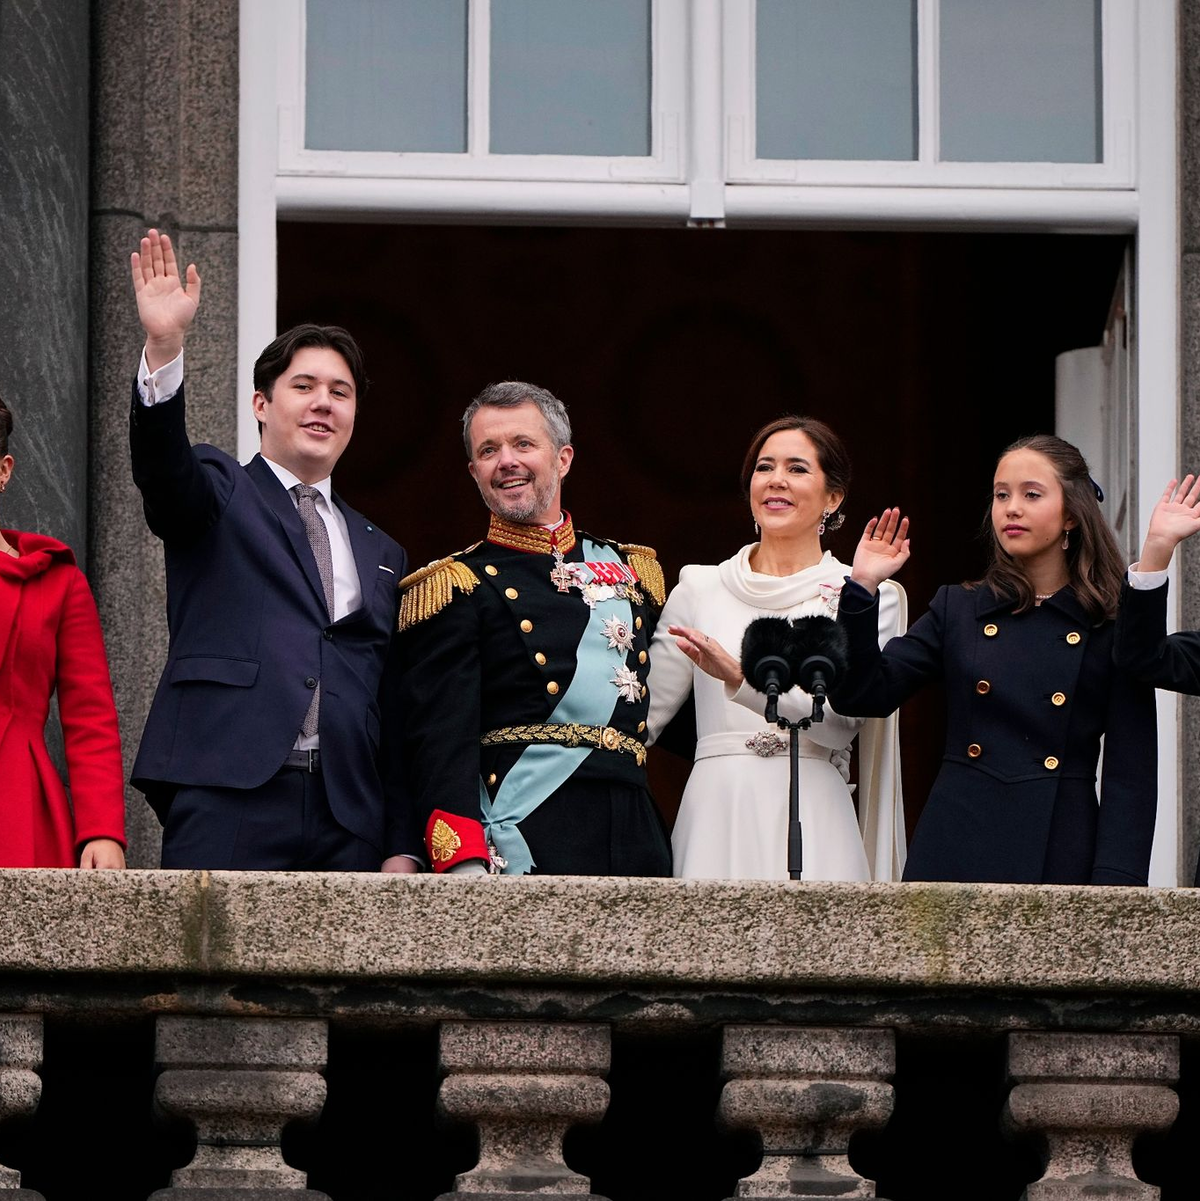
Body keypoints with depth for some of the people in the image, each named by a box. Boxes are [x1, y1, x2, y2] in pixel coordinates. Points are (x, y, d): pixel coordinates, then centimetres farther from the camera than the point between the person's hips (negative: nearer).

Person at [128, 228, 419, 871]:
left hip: (349, 820, 4)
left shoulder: (380, 553, 25)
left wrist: (401, 849, 11)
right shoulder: (220, 493, 13)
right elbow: (162, 463, -11)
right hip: (228, 803, -4)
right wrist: (164, 349, -29)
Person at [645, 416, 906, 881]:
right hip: (715, 820, 2)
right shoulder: (700, 589, 12)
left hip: (811, 824, -2)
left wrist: (741, 677, -19)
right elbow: (642, 716, 13)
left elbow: (840, 721, -9)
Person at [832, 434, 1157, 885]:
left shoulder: (1113, 629, 3)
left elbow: (1129, 779, 0)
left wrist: (1113, 885, -11)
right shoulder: (958, 610, 11)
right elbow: (864, 694, 2)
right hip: (958, 852, 2)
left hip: (1060, 856, -2)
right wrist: (862, 588, -6)